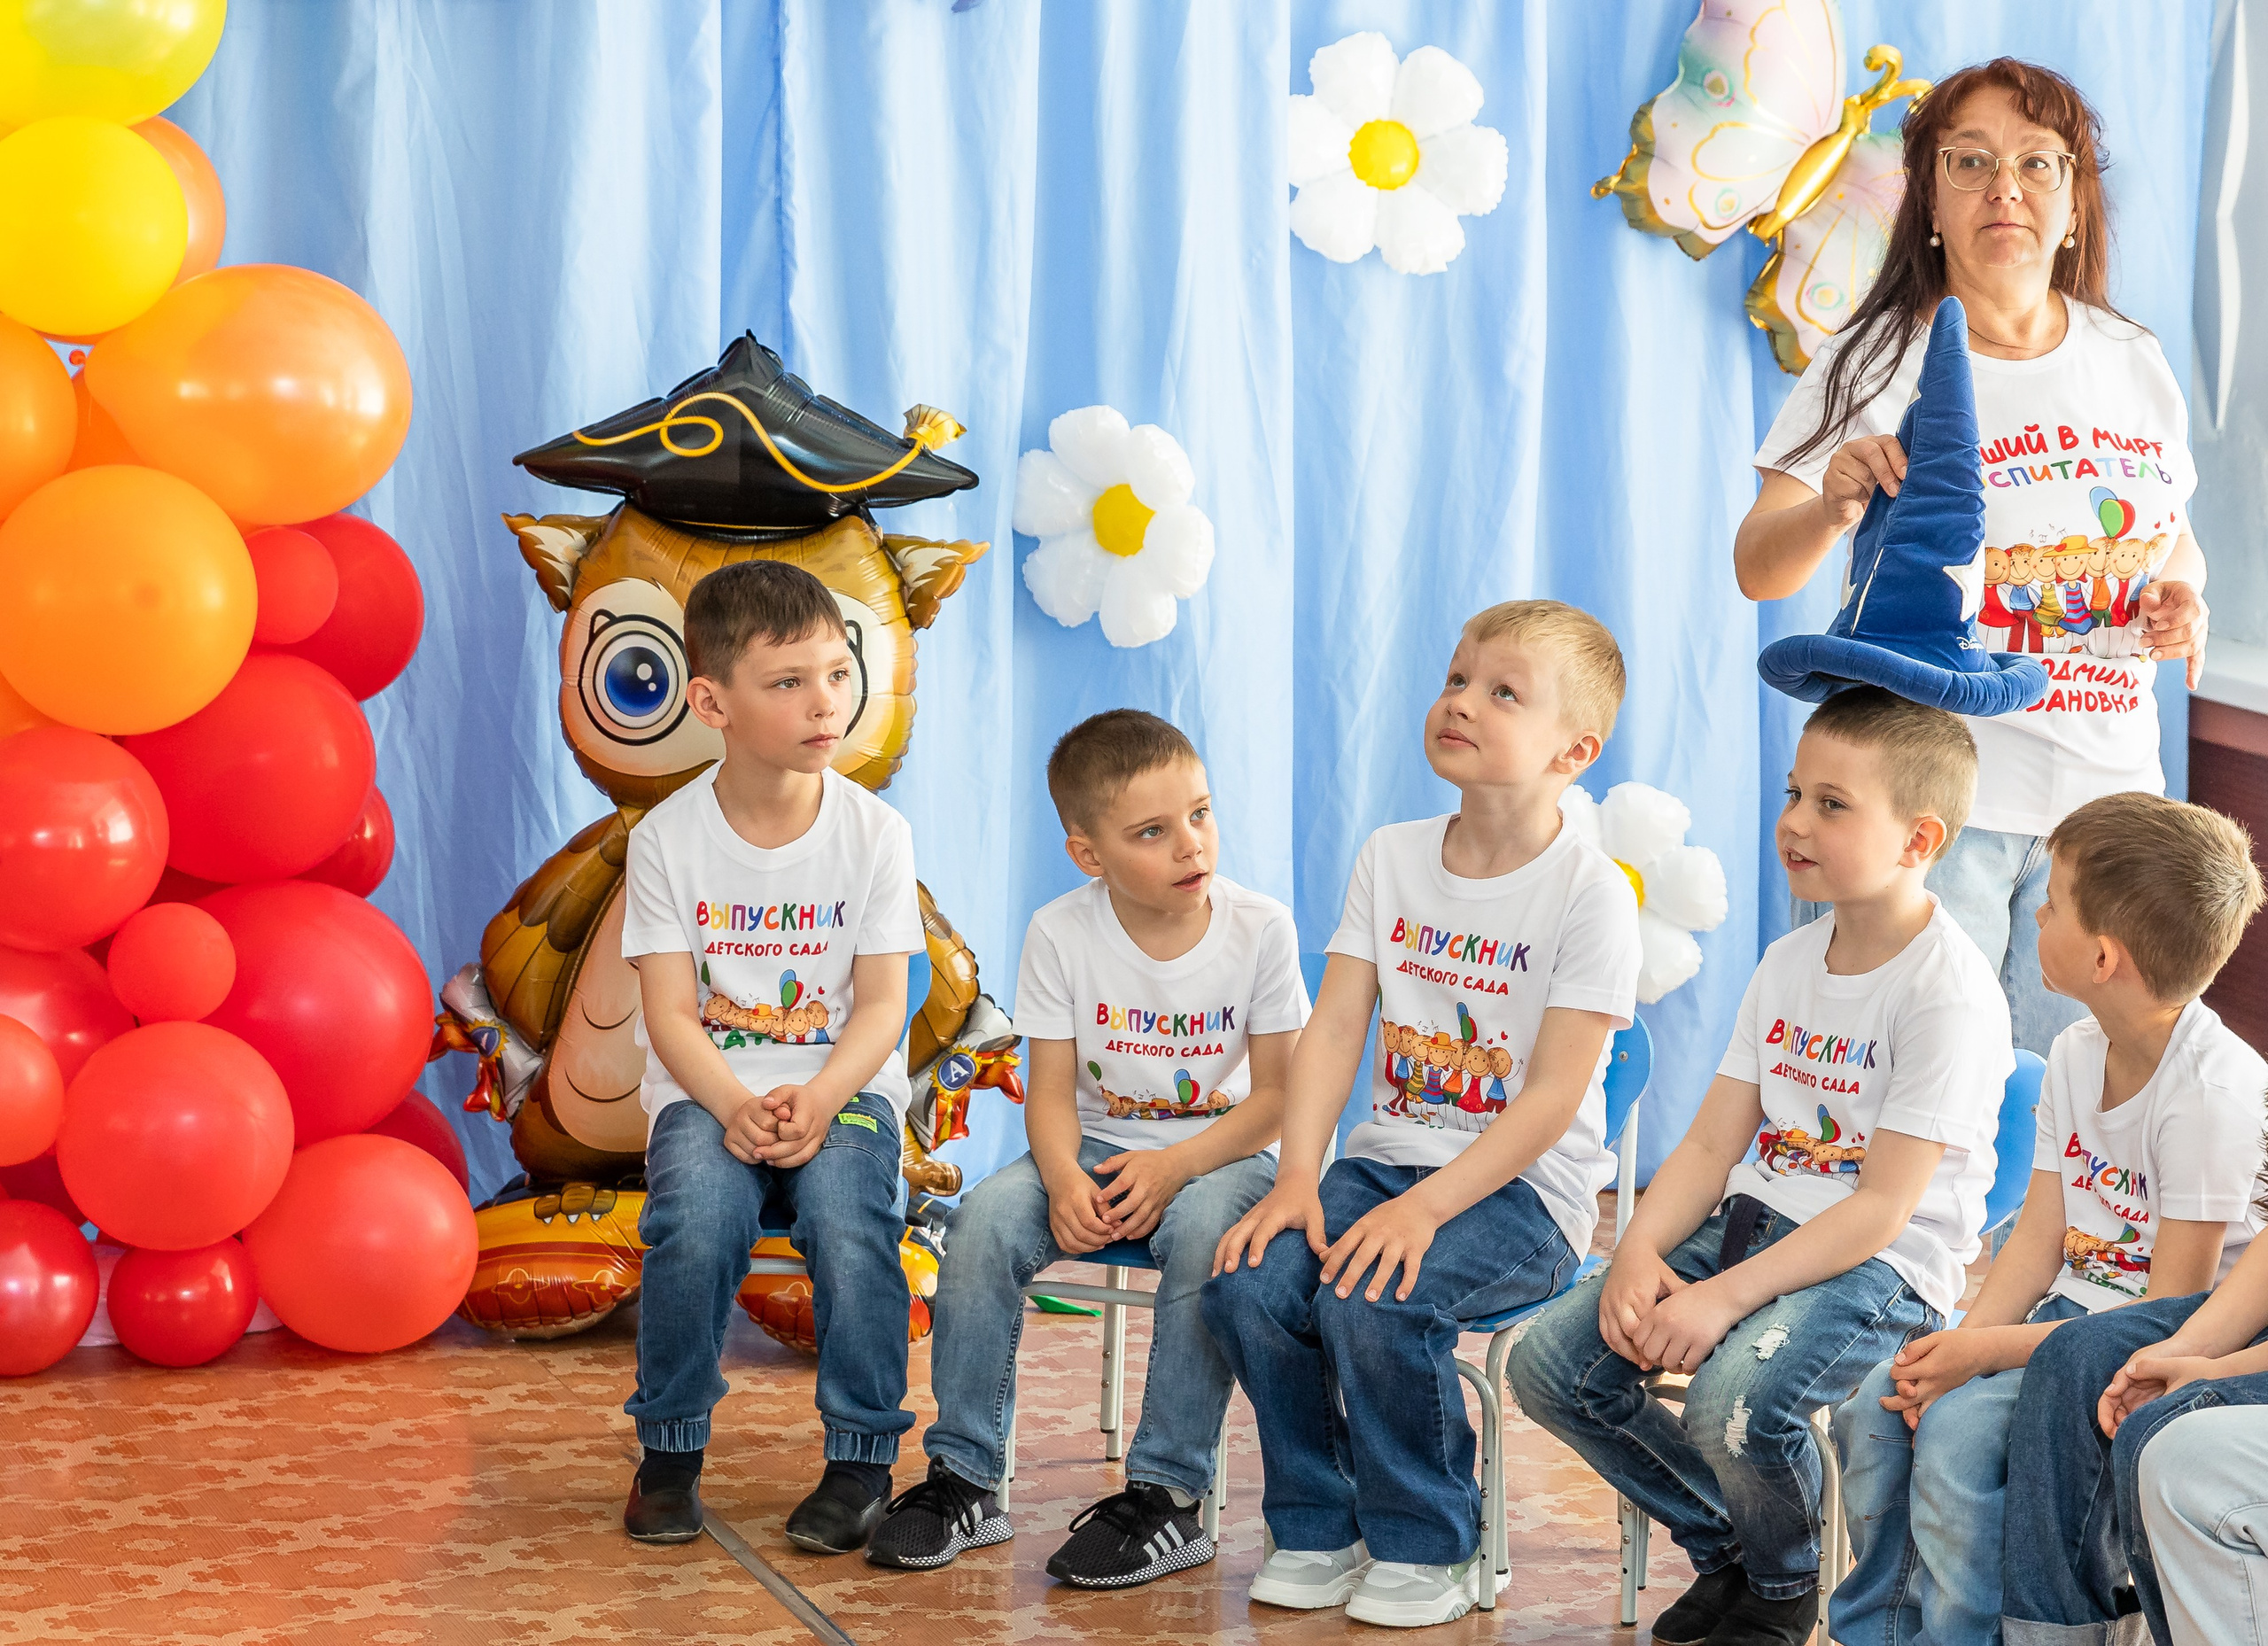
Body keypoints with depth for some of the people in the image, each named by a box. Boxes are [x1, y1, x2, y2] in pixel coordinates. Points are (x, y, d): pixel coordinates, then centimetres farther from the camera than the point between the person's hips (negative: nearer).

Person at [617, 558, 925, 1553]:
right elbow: (671, 1012, -6)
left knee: (850, 1221, -30)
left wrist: (820, 1100, -22)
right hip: (708, 1089, 0)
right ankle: (671, 1451, -8)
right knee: (695, 1220, -30)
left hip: (841, 1085, 0)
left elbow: (880, 1003, -4)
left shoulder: (874, 834, -2)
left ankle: (860, 1459, -11)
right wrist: (734, 1106, -24)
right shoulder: (668, 838, -3)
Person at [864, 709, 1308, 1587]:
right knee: (988, 1213, -26)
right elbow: (1052, 1091, -6)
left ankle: (1166, 1496, -28)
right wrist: (1064, 1178, -28)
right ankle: (965, 1478, -15)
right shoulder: (1060, 934, -7)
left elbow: (1274, 1095, -8)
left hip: (1223, 1150, -2)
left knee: (1206, 1227, -36)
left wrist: (1173, 1167, -23)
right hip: (1098, 1148, 2)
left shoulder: (1260, 929, -11)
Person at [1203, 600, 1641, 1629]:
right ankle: (1318, 1527, 2)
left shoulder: (1589, 891, -10)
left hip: (1522, 1190, -5)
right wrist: (1298, 1179, -11)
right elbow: (1334, 1030, 3)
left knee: (1372, 1302, -30)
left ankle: (1427, 1548, -7)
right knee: (1246, 1284, -19)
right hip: (1389, 1152, 5)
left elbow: (1554, 1098, -15)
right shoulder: (1391, 858, 7)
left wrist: (1425, 1206, -24)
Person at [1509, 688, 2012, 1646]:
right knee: (1549, 1366, -8)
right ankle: (1727, 1550, 14)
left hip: (1886, 1264, -8)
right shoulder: (1788, 964, 11)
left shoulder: (1950, 993, -14)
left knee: (1734, 1400, -34)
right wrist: (1639, 1253, -9)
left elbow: (1882, 1208, -19)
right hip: (1752, 1221, 8)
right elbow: (1710, 1145, 10)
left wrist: (1727, 1297, -25)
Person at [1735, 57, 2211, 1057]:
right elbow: (1757, 569, -11)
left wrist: (2179, 599, -1)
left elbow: (2176, 542, 23)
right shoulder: (1875, 364, -2)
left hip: (2104, 796, 4)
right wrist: (1832, 510, -33)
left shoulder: (2133, 365, 10)